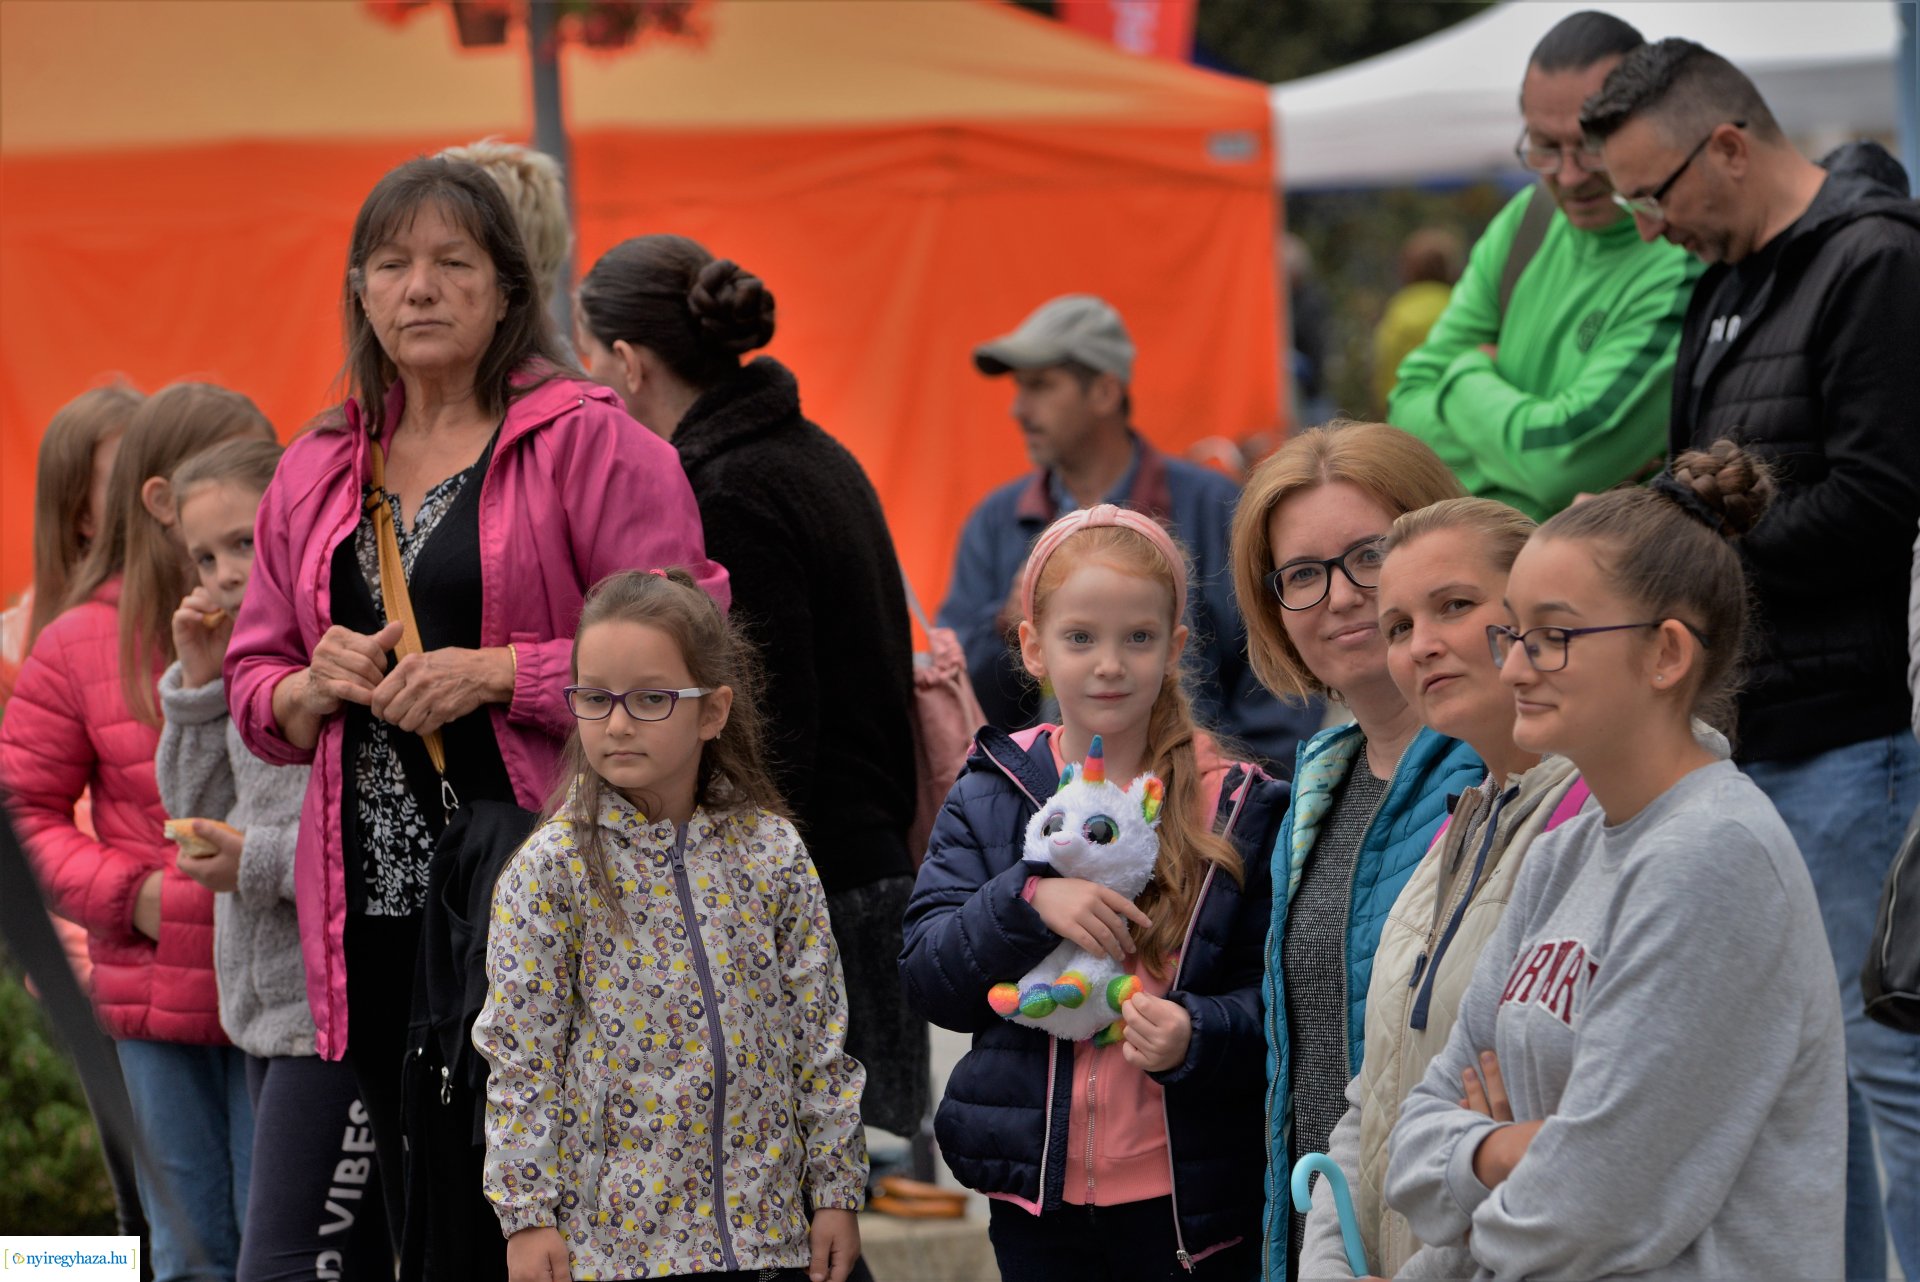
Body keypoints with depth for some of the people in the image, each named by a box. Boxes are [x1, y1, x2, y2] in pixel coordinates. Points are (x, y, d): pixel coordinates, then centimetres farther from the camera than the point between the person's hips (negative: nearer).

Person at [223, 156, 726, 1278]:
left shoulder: (586, 441, -1)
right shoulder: (316, 475, 16)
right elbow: (253, 685, 21)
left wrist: (497, 674, -15)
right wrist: (317, 686, -1)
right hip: (376, 911, 6)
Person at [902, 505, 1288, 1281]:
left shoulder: (1236, 808, 0)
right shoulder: (987, 801, 5)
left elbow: (1272, 993, 0)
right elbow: (928, 980, -3)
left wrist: (1198, 1035, -21)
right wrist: (1028, 901, -19)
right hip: (1039, 1195, 2)